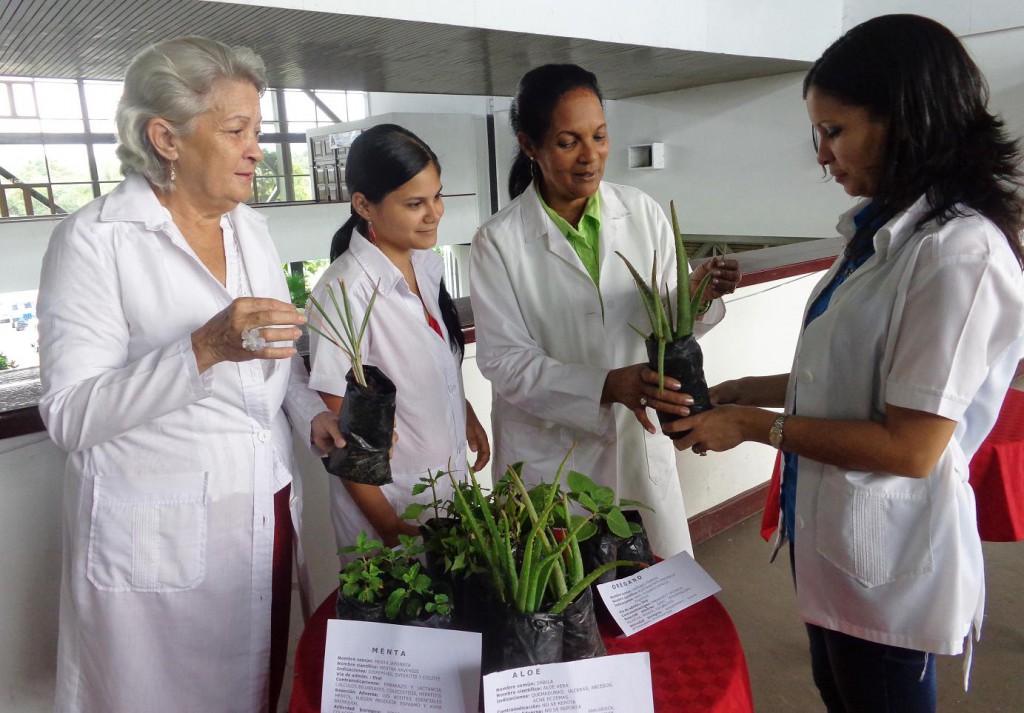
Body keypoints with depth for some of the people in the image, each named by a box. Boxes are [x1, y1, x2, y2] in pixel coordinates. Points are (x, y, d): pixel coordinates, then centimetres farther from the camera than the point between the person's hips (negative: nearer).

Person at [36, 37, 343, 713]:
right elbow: (71, 416, -16)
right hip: (159, 539, -5)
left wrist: (312, 410, 1)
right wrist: (205, 349, -29)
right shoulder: (93, 240, -11)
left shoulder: (250, 226, 8)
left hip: (264, 509, 6)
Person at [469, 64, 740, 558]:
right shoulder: (499, 242, -10)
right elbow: (504, 360, -14)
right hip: (549, 456, -3)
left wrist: (696, 294, -19)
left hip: (639, 442, 3)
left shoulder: (642, 213, -1)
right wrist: (607, 387, -26)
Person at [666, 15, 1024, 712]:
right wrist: (751, 389, 4)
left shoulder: (960, 254, -24)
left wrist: (755, 426, -17)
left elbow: (909, 448, -24)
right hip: (829, 530, 8)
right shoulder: (882, 230, 3)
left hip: (887, 561, -8)